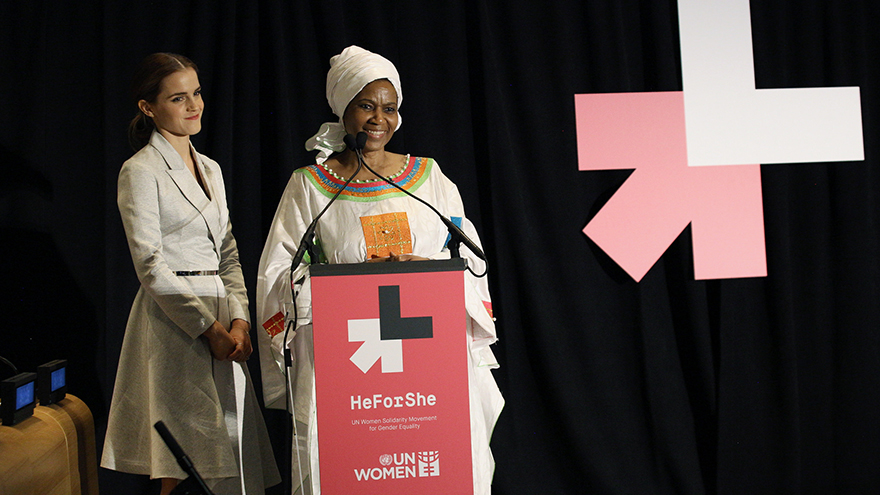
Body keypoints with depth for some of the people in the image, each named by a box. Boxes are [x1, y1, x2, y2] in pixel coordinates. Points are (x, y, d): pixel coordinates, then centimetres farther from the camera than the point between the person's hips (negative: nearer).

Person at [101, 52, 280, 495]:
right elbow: (150, 266, -11)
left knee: (228, 452, 6)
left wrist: (239, 319, -1)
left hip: (222, 318, 7)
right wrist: (208, 327, -14)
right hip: (174, 322, -7)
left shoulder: (210, 169, 16)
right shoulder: (140, 172, -5)